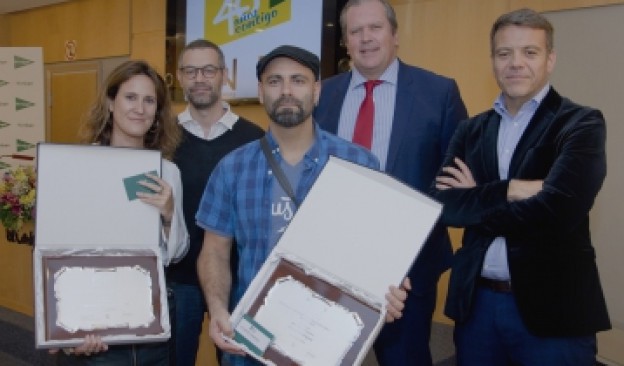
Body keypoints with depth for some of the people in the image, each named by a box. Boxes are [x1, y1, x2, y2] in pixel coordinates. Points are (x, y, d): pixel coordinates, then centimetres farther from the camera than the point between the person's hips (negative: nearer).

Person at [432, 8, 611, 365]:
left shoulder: (581, 123, -6)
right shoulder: (471, 130, 7)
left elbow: (556, 210, -21)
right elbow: (444, 204, -5)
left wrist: (476, 202, -9)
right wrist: (512, 189, -17)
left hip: (553, 307, -4)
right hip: (476, 301, 4)